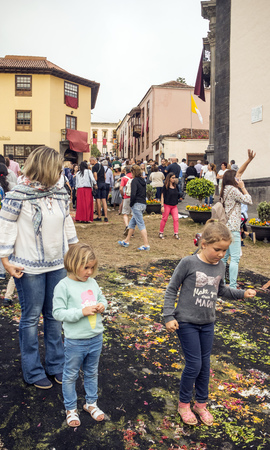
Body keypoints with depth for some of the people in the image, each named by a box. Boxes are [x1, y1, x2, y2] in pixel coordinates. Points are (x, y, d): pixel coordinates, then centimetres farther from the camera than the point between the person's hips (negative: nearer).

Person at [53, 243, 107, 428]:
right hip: (75, 342, -5)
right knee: (71, 376, 14)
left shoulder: (92, 282, -1)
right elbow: (58, 313, -19)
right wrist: (82, 311, -26)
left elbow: (102, 298, 14)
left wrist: (102, 306, -9)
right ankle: (71, 409, 35)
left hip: (96, 339, 5)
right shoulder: (63, 286, -17)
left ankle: (91, 403, 43)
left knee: (92, 373, 23)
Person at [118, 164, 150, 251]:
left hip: (137, 204, -8)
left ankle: (146, 245, -6)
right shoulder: (143, 180, 13)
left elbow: (133, 194, -20)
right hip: (143, 204, 9)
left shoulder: (134, 181, -11)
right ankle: (126, 241, 28)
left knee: (141, 224, -7)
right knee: (132, 223, 18)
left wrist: (131, 205, -8)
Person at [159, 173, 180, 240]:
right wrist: (162, 206, -14)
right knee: (164, 219, 3)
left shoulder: (175, 186, 10)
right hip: (167, 205, -5)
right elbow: (162, 196, -9)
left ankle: (176, 233, 4)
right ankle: (161, 233, 17)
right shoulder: (165, 186, -7)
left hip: (174, 206, 5)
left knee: (176, 219, -2)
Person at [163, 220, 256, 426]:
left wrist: (242, 293, 1)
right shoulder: (188, 263, -18)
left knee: (205, 365, 14)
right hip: (186, 322, -5)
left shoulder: (220, 266, -2)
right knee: (194, 365, 0)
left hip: (207, 323, 5)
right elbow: (172, 289, -11)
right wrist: (169, 316, -13)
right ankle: (184, 403, 24)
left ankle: (201, 403, 34)